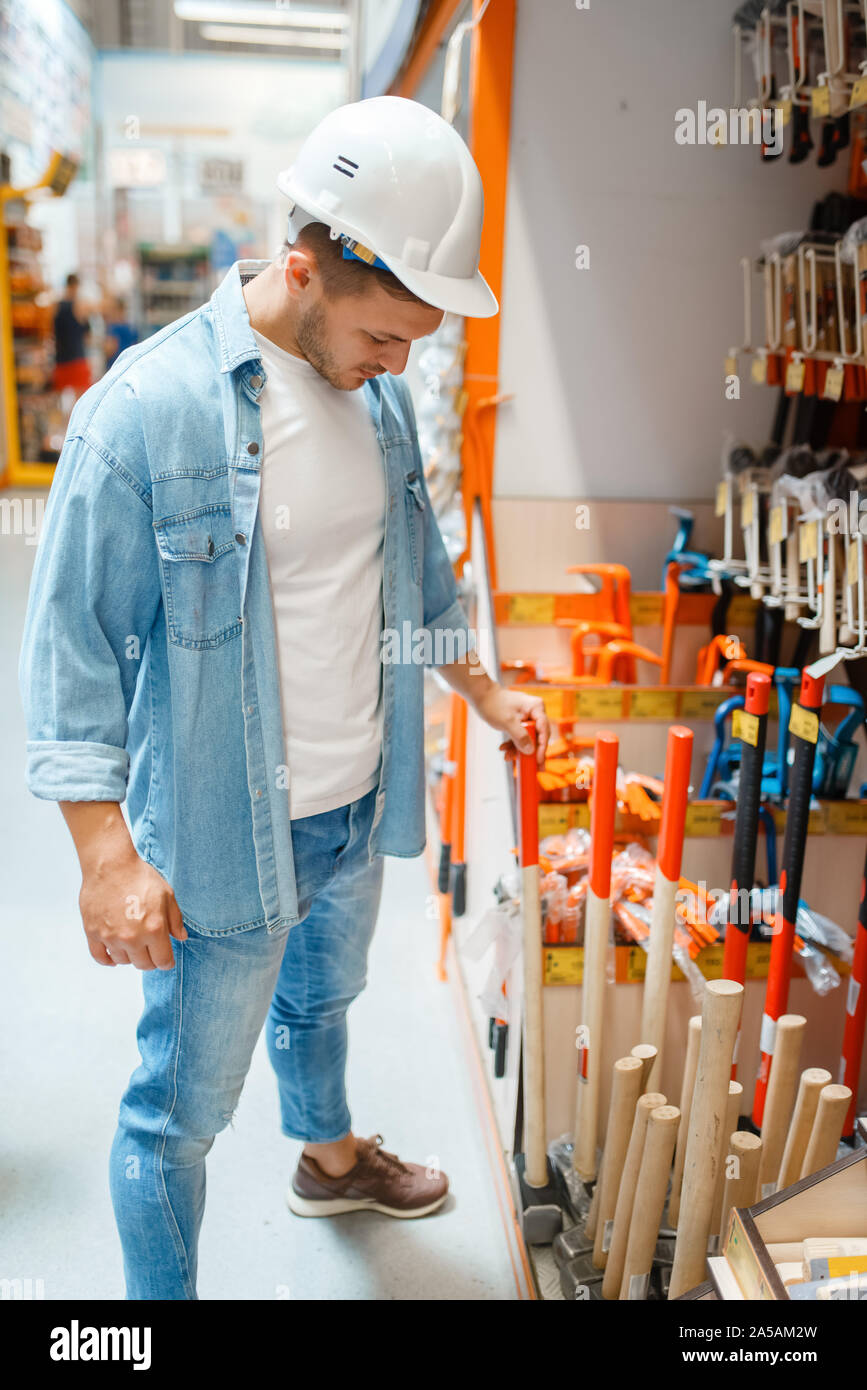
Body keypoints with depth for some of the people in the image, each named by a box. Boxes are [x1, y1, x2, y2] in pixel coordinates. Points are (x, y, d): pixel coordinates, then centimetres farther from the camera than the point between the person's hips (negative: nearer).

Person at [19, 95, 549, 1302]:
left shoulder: (377, 388, -1)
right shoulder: (148, 407, -22)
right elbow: (75, 648, -18)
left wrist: (484, 691, 20)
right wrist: (108, 856, -20)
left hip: (361, 804, 7)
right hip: (228, 837, -7)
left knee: (321, 996, 32)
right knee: (184, 1104, 10)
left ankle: (329, 1159, 60)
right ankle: (159, 1292, 35)